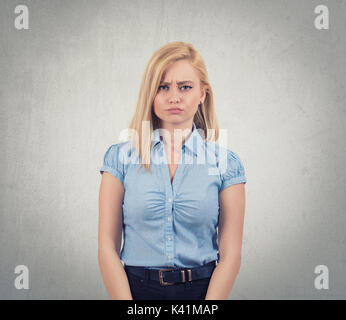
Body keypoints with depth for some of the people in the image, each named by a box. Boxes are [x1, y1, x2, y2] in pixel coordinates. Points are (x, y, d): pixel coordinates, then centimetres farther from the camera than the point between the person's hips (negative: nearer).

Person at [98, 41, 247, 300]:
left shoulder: (225, 162, -4)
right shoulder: (121, 157, -4)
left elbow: (230, 255, -6)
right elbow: (108, 247, -6)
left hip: (202, 288, 0)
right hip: (136, 287, 0)